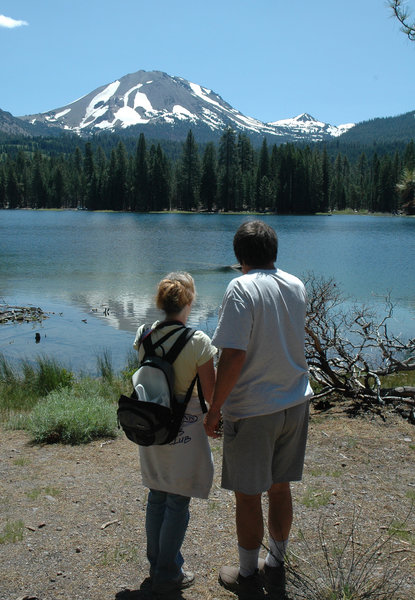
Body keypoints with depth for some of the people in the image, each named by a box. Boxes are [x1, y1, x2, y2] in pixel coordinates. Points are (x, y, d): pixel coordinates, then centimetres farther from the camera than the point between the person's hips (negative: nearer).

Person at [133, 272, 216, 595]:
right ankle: (168, 575, 21)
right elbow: (211, 393, -14)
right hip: (185, 431, -6)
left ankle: (156, 564, 35)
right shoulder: (198, 341, -19)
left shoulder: (144, 336, -3)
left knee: (156, 497, 19)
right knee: (178, 503, 8)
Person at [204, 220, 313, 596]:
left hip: (252, 410, -6)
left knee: (248, 496, 10)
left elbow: (233, 356, -23)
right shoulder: (297, 286, 4)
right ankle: (276, 567, 35)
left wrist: (214, 409, -14)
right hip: (295, 403, 6)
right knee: (280, 489, 19)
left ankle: (248, 576, 26)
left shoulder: (242, 288, -16)